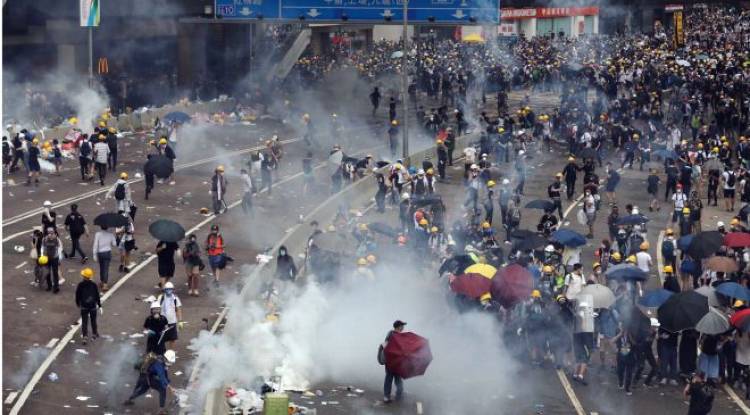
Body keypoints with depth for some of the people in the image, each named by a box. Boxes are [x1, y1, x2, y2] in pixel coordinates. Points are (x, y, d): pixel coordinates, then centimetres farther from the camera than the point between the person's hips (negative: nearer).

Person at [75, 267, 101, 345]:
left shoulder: (80, 285, -12)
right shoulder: (94, 285, -10)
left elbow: (77, 295, -2)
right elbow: (97, 296, -4)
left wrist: (77, 303, 16)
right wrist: (99, 305, 5)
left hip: (84, 306, -1)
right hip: (93, 306, 1)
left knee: (84, 322, 3)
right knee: (93, 321, 19)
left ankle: (84, 337, -5)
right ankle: (94, 334, 34)